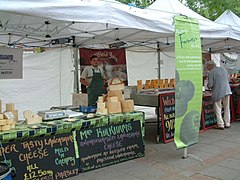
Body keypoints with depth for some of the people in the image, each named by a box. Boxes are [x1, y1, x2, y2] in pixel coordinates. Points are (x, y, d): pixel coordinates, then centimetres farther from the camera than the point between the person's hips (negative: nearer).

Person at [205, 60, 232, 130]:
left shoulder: (211, 73, -10)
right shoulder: (223, 69, 10)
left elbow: (210, 85, -14)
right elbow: (228, 80, 16)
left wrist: (209, 86, 8)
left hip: (218, 92, -6)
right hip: (227, 91, 6)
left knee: (218, 109, 5)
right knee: (227, 108, 16)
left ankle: (220, 125, 6)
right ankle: (227, 124, 24)